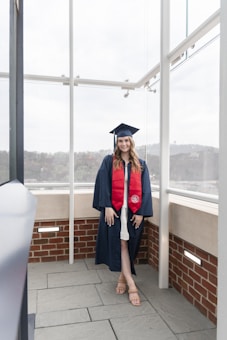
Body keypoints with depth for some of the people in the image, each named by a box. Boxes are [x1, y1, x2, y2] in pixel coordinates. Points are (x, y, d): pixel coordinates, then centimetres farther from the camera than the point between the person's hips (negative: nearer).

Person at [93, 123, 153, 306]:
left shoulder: (140, 164, 5)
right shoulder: (109, 161, 1)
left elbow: (145, 190, 2)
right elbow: (103, 185, -5)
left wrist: (141, 212, -6)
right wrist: (107, 207, -14)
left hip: (134, 211, 2)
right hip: (114, 210, -2)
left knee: (129, 245, 9)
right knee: (121, 244, -2)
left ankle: (123, 278, 29)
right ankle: (131, 285, 3)